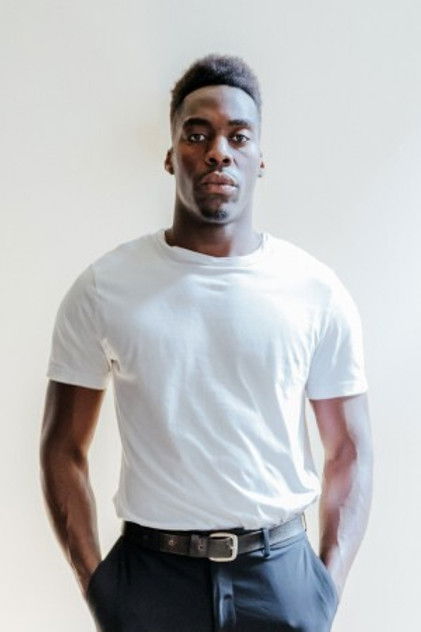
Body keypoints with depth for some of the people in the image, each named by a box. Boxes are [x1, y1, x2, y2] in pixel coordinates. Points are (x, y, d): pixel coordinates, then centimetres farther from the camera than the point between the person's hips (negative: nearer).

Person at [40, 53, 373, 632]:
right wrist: (95, 584, -5)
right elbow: (64, 448, 0)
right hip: (149, 573, 0)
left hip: (282, 570, 1)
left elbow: (350, 452, 0)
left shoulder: (318, 291, -4)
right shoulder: (102, 286, -5)